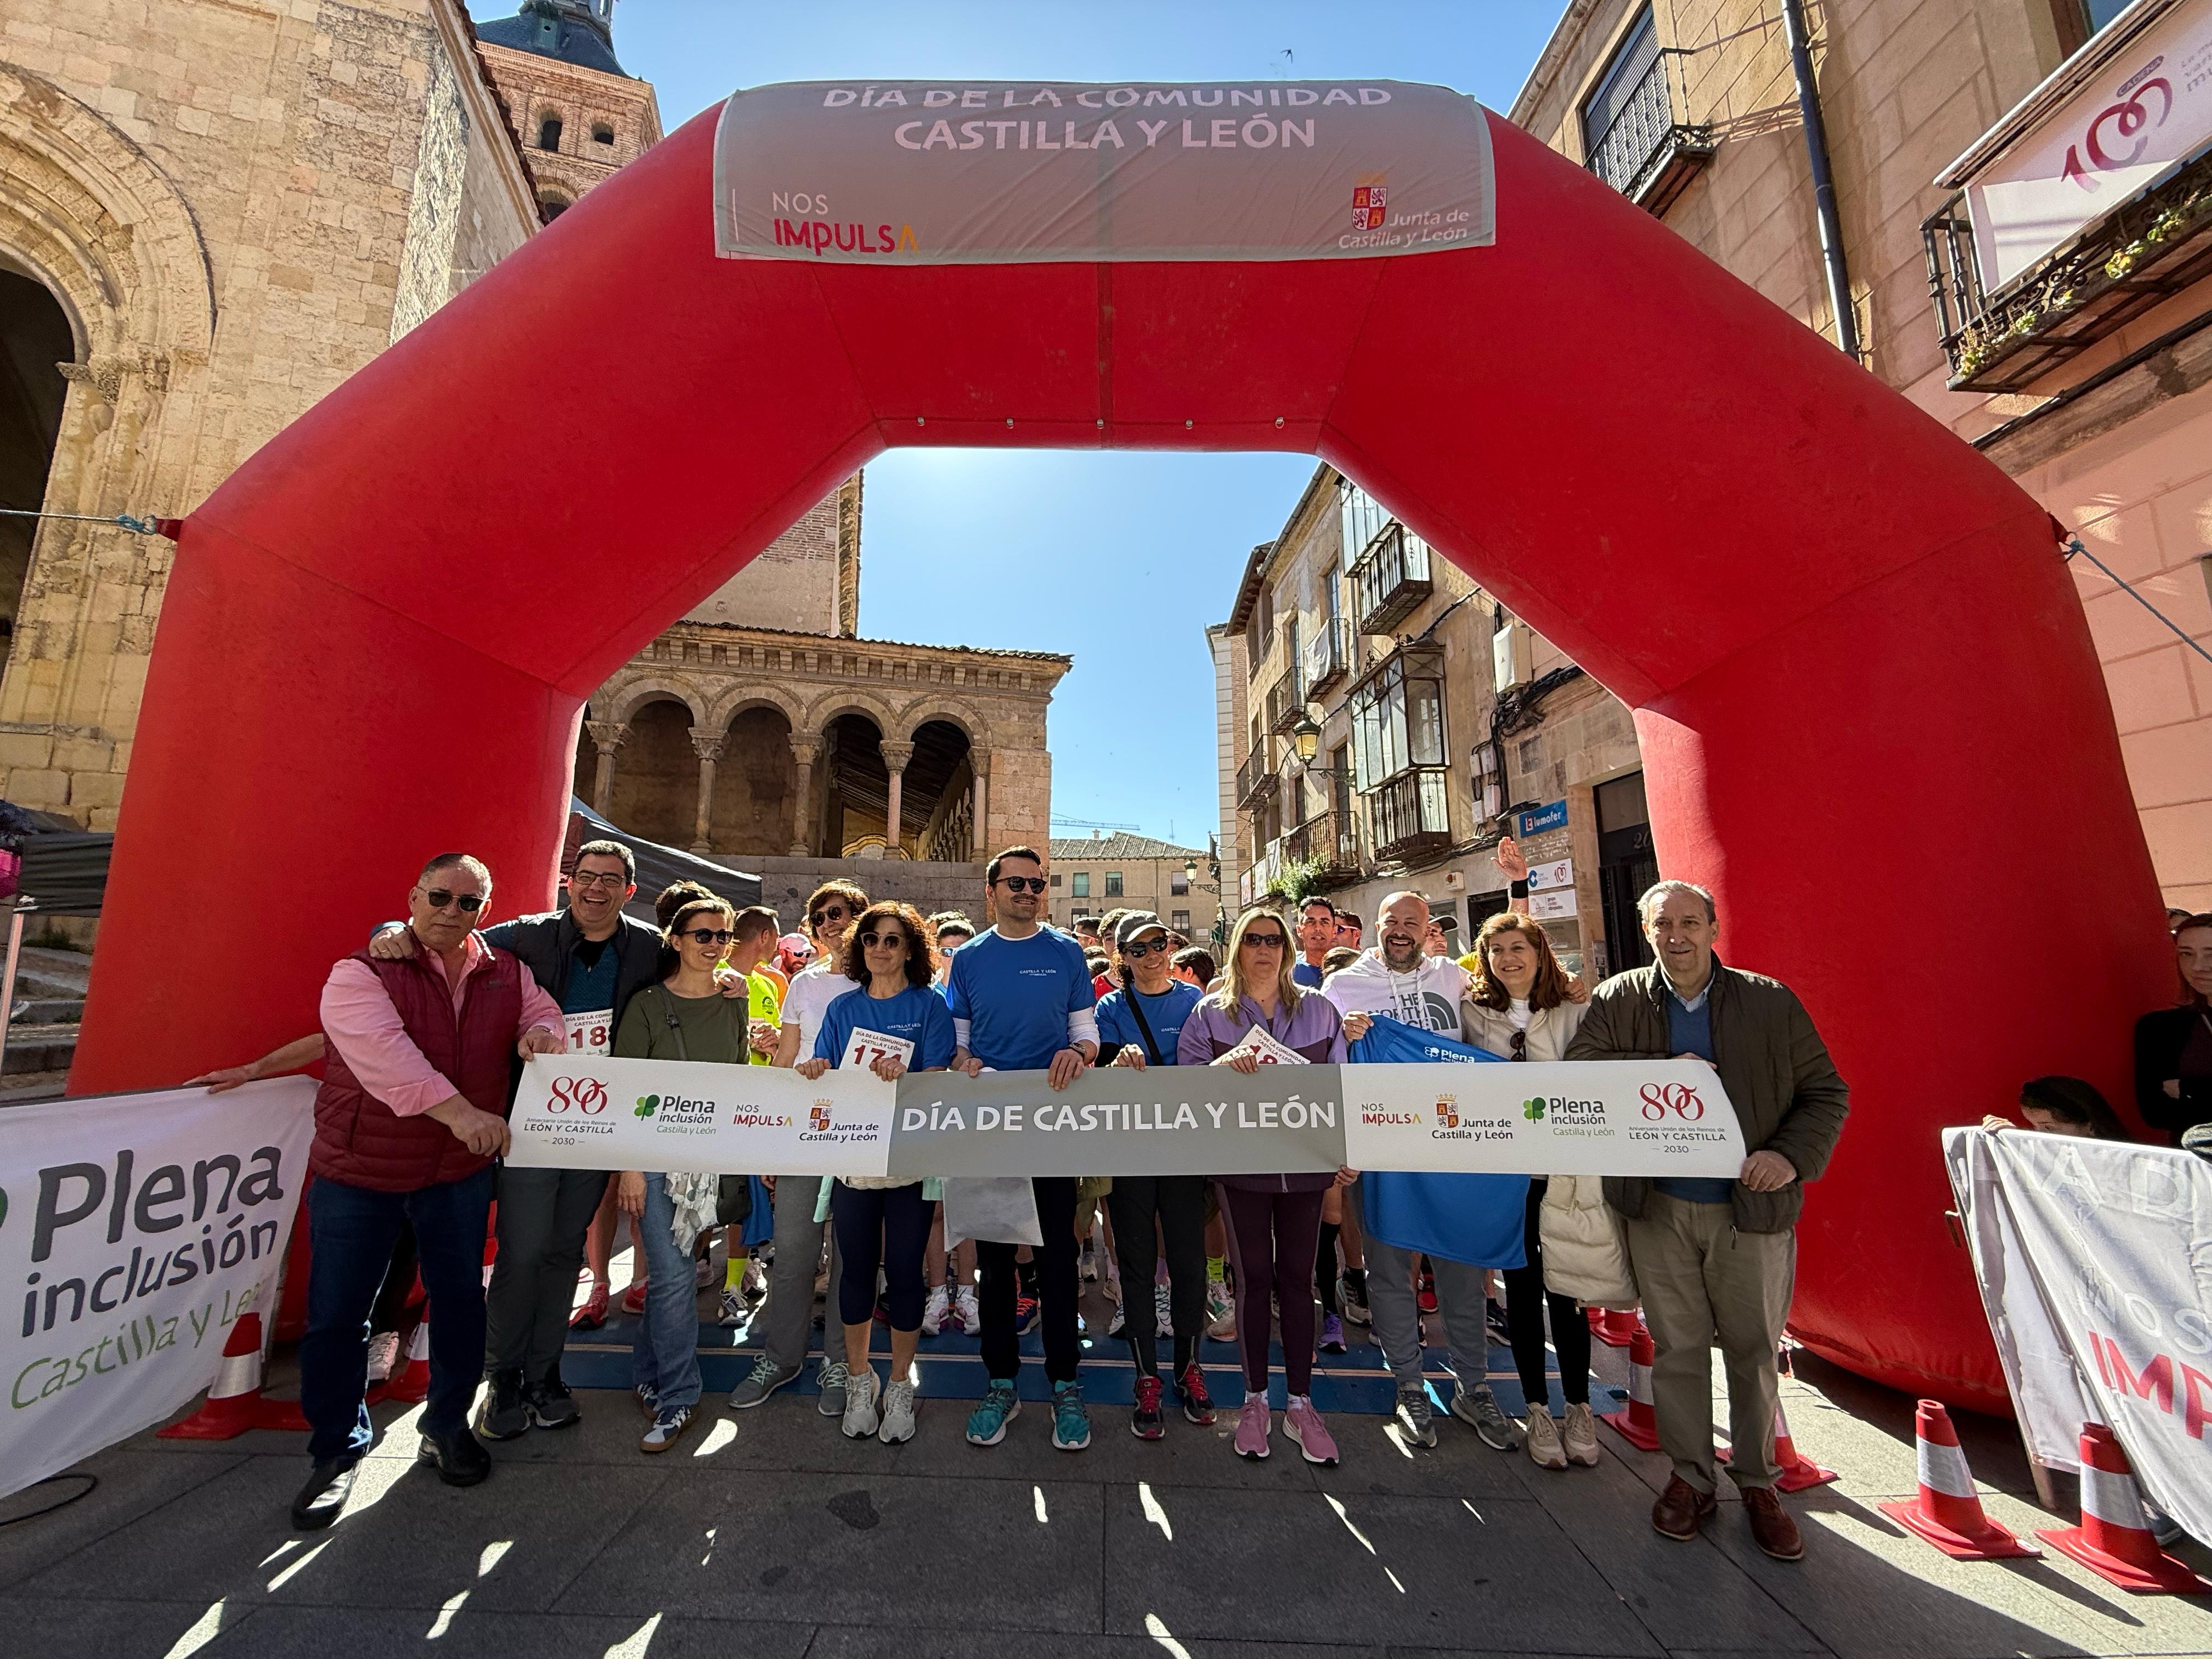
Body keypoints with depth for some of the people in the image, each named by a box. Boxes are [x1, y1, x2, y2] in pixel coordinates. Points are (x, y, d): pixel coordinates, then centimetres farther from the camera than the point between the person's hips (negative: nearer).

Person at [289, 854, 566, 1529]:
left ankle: (448, 1426, 33)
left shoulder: (506, 972, 1)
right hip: (359, 1170, -3)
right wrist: (460, 1111, -38)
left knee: (460, 1297, 13)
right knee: (337, 1314, 8)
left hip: (461, 1170, 3)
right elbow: (386, 1054, -27)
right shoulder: (361, 972, -13)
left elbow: (542, 1015, 9)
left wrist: (540, 1033, -18)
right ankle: (338, 1450, 29)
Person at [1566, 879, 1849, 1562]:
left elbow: (1826, 1092, 0)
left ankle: (1757, 1484, 33)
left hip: (1752, 1206, 0)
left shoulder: (1771, 1002, -2)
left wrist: (1793, 1155, -15)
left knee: (1754, 1350, 13)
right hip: (1658, 1206, 0)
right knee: (1676, 1347, 12)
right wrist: (1660, 1071, -20)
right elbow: (1579, 1070, -9)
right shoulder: (1617, 1001, -2)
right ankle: (1690, 1477, 30)